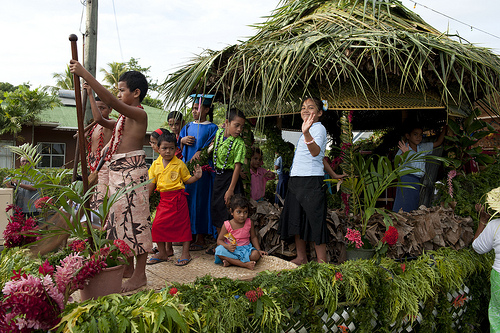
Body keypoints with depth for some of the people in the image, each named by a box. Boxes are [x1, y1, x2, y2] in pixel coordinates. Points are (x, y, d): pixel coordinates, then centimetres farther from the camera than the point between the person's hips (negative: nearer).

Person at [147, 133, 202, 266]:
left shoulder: (180, 164, -3)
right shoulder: (155, 165, 5)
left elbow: (187, 179, 5)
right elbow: (151, 184, 11)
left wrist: (196, 177, -14)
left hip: (178, 198, -3)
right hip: (164, 199, 3)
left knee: (182, 224, 2)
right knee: (158, 224, 1)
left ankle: (185, 253, 15)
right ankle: (163, 252, 20)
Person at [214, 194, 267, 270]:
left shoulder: (249, 223, 0)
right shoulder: (227, 225, -7)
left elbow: (253, 237, 12)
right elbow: (219, 240, -5)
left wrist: (259, 250, 0)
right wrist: (227, 246, -25)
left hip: (246, 249, 2)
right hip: (231, 250, -1)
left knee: (256, 254, -28)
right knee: (219, 250, -32)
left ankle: (230, 262, -28)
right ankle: (245, 264, -35)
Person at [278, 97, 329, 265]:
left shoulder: (319, 128, -8)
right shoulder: (307, 130, 21)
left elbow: (316, 152, -28)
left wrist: (306, 133, -43)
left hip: (311, 180, -10)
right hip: (295, 180, 10)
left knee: (315, 221, -7)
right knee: (295, 219, 12)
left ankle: (322, 262, 1)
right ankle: (301, 257, 25)